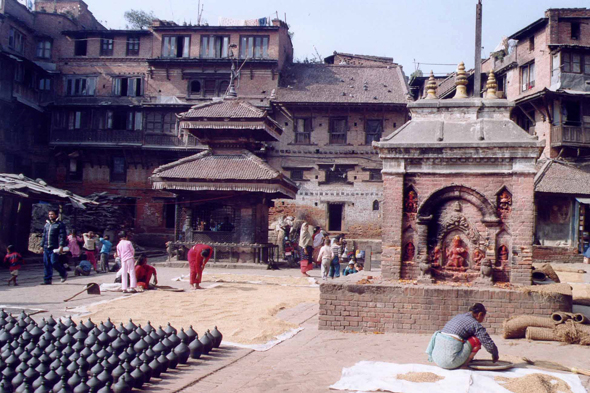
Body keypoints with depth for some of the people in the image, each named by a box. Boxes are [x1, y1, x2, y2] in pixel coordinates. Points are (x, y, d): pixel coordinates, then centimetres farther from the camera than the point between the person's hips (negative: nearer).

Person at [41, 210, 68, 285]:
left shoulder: (59, 224, -2)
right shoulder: (46, 224, 19)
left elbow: (62, 236, -9)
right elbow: (44, 236, 24)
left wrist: (61, 246, -18)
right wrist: (42, 245, 19)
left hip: (54, 248, -7)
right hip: (46, 248, 7)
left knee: (54, 262, -12)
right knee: (46, 264, 4)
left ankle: (63, 273, 12)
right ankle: (47, 280, 9)